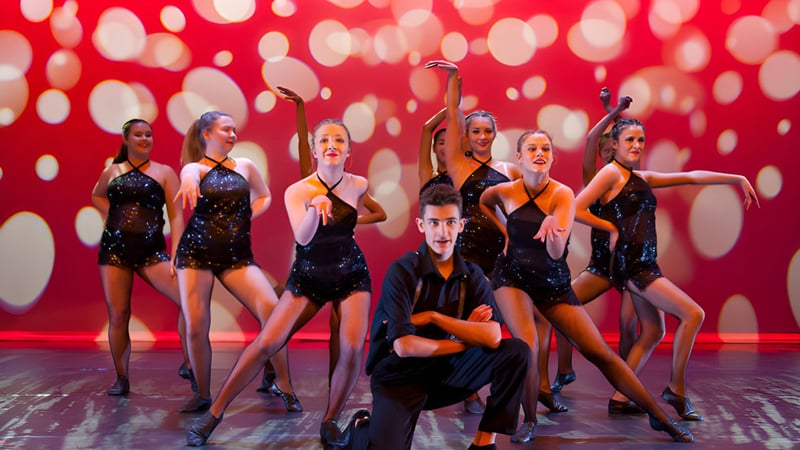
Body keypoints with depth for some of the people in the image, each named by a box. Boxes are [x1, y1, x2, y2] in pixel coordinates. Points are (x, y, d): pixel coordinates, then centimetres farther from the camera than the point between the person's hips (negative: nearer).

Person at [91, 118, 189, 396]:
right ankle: (121, 379, 18)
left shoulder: (164, 172, 3)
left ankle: (189, 364, -3)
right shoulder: (112, 172, 9)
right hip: (114, 249, 2)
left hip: (151, 251, -2)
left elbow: (176, 216, -2)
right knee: (117, 315, 4)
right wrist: (112, 216, 11)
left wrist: (176, 256, -11)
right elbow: (96, 196, 31)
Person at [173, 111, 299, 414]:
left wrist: (246, 218, 6)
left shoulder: (245, 167, 9)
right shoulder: (195, 168, 1)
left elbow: (264, 196, 26)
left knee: (271, 309, -17)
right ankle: (203, 394, 16)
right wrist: (188, 181, -51)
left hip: (237, 256, 1)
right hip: (197, 253, -1)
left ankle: (284, 386, -5)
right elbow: (188, 176, -26)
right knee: (195, 327, -5)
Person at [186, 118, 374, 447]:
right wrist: (316, 207, -50)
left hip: (352, 274, 2)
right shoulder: (297, 191, -16)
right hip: (308, 276, -1)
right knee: (266, 343, -12)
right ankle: (215, 413, 2)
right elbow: (302, 238, -35)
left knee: (352, 346, -19)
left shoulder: (358, 185, -6)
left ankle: (330, 422, 3)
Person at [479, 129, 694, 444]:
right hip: (512, 276, 0)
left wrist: (551, 229, -48)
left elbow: (556, 252, -26)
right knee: (527, 345, -26)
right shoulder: (506, 191, -10)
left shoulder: (563, 194, -16)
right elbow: (483, 202, 17)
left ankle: (659, 417, 11)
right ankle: (529, 422, -2)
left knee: (600, 352, -2)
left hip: (553, 282, 0)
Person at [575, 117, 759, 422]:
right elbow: (576, 209, -14)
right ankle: (676, 389, 3)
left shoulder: (642, 178, 17)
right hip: (630, 263, -9)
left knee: (653, 332, 10)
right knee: (693, 314, -8)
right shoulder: (611, 173, -6)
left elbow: (691, 177, 19)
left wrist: (738, 179, 17)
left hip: (644, 264, 9)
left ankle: (620, 397, 15)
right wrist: (612, 228, -7)